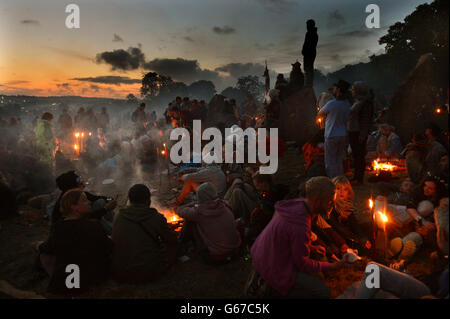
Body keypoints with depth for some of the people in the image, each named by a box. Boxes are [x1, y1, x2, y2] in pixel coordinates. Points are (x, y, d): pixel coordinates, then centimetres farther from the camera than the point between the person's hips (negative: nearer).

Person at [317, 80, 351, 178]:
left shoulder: (332, 104, -17)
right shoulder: (348, 105, 3)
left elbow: (320, 115, -5)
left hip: (332, 136, -7)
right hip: (343, 136, 7)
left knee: (330, 162, 2)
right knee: (339, 161, 17)